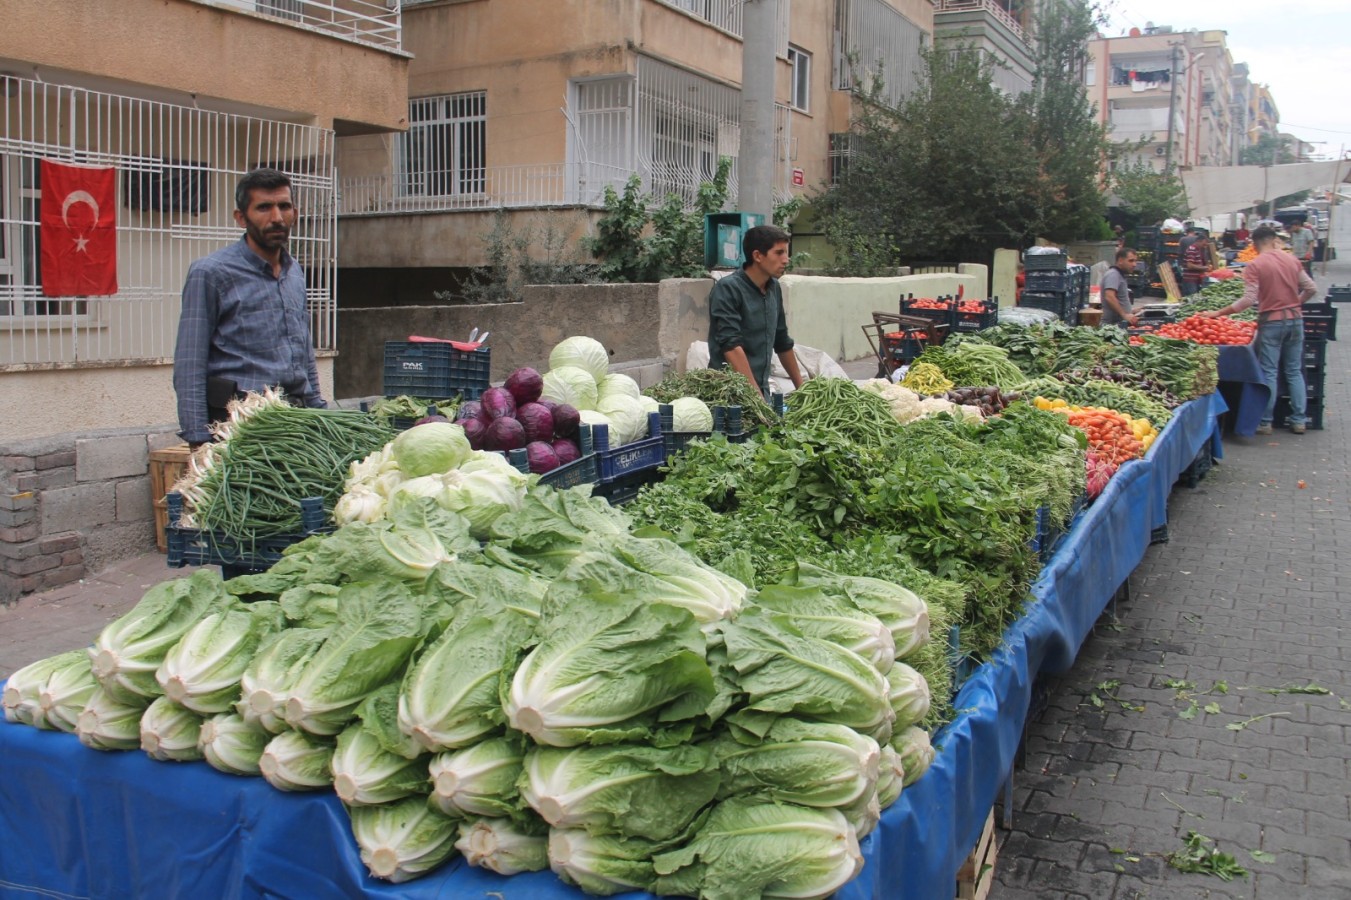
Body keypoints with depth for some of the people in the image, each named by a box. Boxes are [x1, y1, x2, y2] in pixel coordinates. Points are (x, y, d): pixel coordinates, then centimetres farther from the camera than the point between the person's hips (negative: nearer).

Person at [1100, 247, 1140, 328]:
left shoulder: (1120, 275, 20)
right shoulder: (1113, 274, -13)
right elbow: (1109, 297, -28)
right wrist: (1125, 315, -31)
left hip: (1121, 323, 10)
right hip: (1113, 324, -10)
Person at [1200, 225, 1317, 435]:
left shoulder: (1255, 266, -11)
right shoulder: (1292, 260, 4)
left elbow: (1248, 299, -18)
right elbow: (1311, 288, 7)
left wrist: (1218, 313, -14)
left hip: (1271, 321, -5)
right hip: (1295, 319, 5)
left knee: (1269, 373, 1)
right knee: (1294, 371, 12)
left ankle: (1265, 422, 4)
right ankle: (1298, 420, 15)